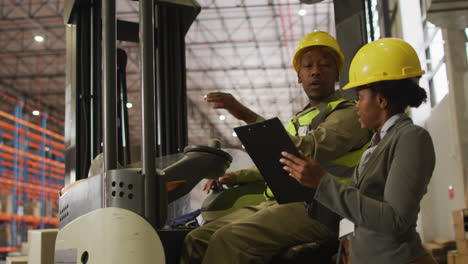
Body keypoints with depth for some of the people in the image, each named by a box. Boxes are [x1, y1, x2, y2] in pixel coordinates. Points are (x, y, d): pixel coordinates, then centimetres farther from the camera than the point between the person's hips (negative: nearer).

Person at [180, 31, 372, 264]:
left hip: (313, 210, -8)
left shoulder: (349, 113, 1)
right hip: (274, 204, 8)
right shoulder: (299, 120, 29)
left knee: (230, 240, -31)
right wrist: (236, 176, 25)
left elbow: (307, 150, -17)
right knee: (196, 240, -8)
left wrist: (248, 116, -19)